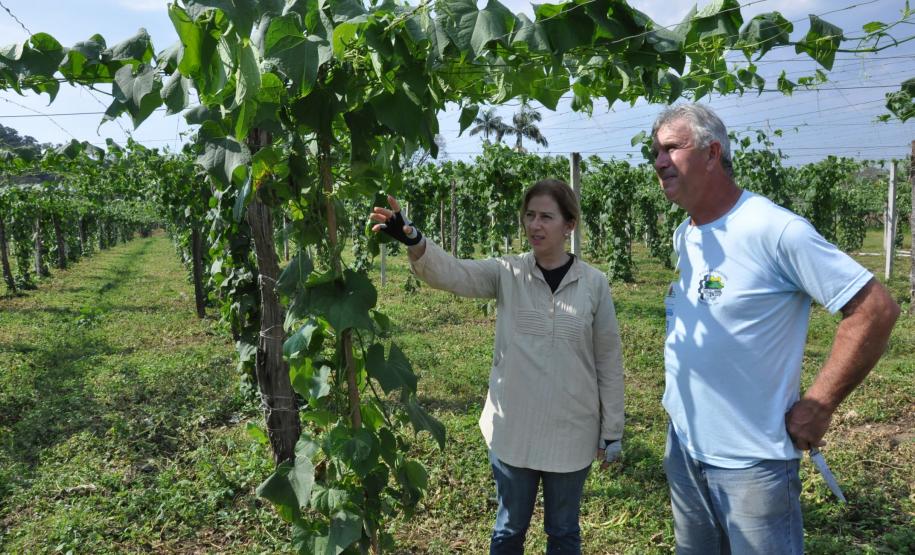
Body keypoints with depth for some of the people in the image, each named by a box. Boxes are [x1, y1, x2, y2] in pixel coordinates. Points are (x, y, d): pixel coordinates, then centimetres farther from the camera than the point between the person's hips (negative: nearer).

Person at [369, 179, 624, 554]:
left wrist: (612, 431, 3)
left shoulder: (594, 283, -6)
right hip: (512, 430, 1)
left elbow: (609, 362, 0)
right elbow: (450, 272, -21)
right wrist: (413, 240, -41)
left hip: (570, 434, 0)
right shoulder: (507, 274, -5)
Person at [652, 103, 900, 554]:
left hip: (750, 462, -7)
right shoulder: (683, 236, 5)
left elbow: (876, 310, -18)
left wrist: (818, 406, -16)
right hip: (682, 448, 7)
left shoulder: (773, 229, -19)